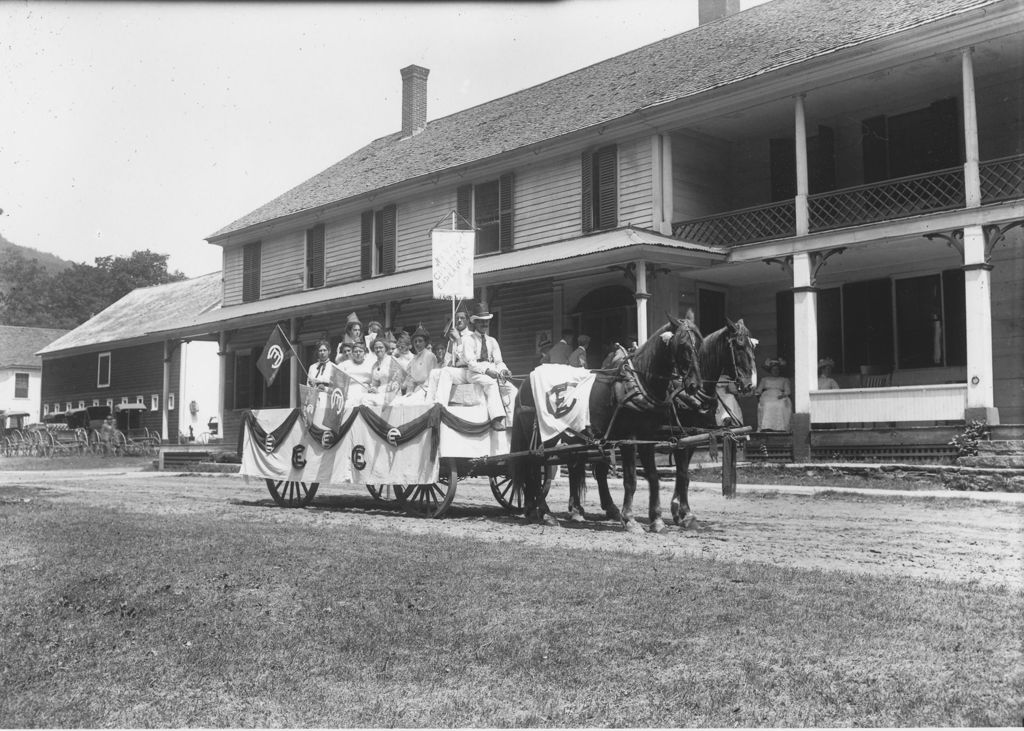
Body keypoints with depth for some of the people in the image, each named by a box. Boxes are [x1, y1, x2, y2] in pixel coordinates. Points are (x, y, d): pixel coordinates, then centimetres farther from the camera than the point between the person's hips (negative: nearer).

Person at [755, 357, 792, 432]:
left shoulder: (784, 380, 28)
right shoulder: (764, 379, 31)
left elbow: (788, 391, 12)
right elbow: (759, 390, 19)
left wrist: (784, 394, -12)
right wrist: (756, 391, -7)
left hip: (780, 398, 0)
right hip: (767, 397, 0)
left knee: (781, 406, -37)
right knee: (767, 406, -37)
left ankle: (781, 428, -44)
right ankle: (766, 428, -47)